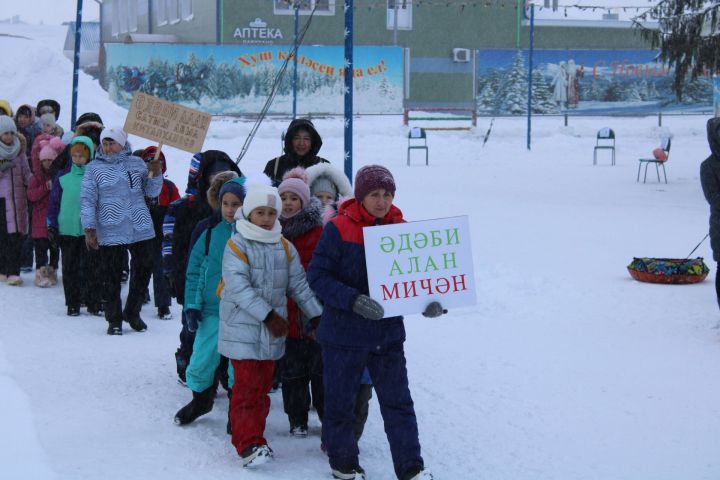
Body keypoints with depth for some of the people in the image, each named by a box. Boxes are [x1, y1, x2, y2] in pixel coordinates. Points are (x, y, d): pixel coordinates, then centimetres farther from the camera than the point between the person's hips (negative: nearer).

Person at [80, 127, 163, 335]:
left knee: (144, 271, 8)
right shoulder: (94, 168, 1)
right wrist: (89, 229, -7)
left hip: (141, 230, 3)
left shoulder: (136, 163, 8)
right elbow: (87, 200, -1)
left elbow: (151, 192, 11)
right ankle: (114, 320, 16)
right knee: (112, 277, 3)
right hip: (110, 232, -3)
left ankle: (132, 313, 26)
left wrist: (155, 175, -8)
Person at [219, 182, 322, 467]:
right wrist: (268, 315, -23)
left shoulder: (284, 247, 7)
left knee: (263, 385, 11)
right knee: (247, 385, -7)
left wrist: (317, 316, 2)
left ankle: (251, 435, 22)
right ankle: (249, 444, -5)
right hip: (243, 329, -5)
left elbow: (299, 284, 9)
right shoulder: (237, 245, -10)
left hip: (273, 330, 5)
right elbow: (237, 287, -19)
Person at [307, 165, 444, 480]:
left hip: (388, 333, 3)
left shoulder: (401, 229, 0)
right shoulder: (339, 229, -12)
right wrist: (353, 301, -27)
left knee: (398, 402, 5)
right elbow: (317, 276, -13)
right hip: (344, 332, -3)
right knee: (340, 402, 10)